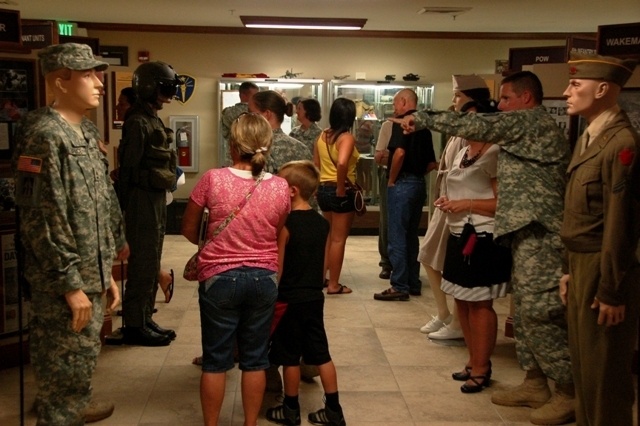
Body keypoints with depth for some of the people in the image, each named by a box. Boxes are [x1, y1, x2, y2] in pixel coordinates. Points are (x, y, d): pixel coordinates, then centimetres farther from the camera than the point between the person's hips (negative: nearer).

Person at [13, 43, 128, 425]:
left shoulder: (87, 132, 11)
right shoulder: (44, 135, -17)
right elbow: (43, 221, -21)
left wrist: (105, 274, 16)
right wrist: (70, 285, -19)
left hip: (89, 275, 8)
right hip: (63, 283, -8)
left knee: (82, 357, 21)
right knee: (67, 364, 4)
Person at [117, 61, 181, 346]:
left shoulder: (152, 119, 14)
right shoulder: (138, 122, -15)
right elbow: (129, 168, -17)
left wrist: (159, 198, 19)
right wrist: (129, 206, -17)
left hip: (156, 198, 10)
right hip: (143, 199, -10)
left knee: (150, 262, 15)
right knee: (143, 263, -4)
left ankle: (145, 319, 24)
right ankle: (134, 326, 4)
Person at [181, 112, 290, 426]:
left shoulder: (213, 180, -13)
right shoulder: (280, 187, -6)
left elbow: (189, 230, -1)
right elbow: (279, 235, 7)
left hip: (220, 277, -2)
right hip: (264, 279, 2)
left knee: (215, 359, 11)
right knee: (255, 358, 14)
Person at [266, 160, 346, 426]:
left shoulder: (285, 224, -17)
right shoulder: (322, 223, 2)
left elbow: (277, 267, -14)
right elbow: (322, 263, 9)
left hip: (290, 299, -6)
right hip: (315, 297, 6)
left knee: (290, 357, 8)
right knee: (321, 354, 12)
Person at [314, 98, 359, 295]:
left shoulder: (323, 135, 6)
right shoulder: (347, 138, -16)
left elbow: (316, 164, 10)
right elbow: (342, 163, -32)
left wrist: (322, 184, 14)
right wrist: (341, 189, -21)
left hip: (323, 189, 7)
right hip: (341, 192, -7)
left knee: (328, 236, 23)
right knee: (338, 239, 4)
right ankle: (334, 284, 11)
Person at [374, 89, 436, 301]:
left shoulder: (402, 121, -9)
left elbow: (399, 152, -24)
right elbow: (431, 163, 16)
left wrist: (392, 180, -13)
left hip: (402, 183, -8)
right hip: (419, 183, 8)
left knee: (397, 237, -3)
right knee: (412, 236, 15)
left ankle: (399, 287, -1)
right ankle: (413, 284, 20)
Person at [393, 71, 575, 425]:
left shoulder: (530, 121, -9)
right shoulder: (530, 128, 22)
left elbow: (475, 125, -15)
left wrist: (422, 118, -6)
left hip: (538, 233, -11)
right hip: (530, 231, 11)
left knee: (538, 311, -8)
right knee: (525, 309, 14)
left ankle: (570, 392, 1)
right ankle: (534, 383, 22)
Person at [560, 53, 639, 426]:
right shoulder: (589, 139, 11)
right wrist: (571, 271, 15)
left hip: (604, 272, -9)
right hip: (583, 267, 9)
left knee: (605, 376, 4)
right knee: (584, 367, 19)